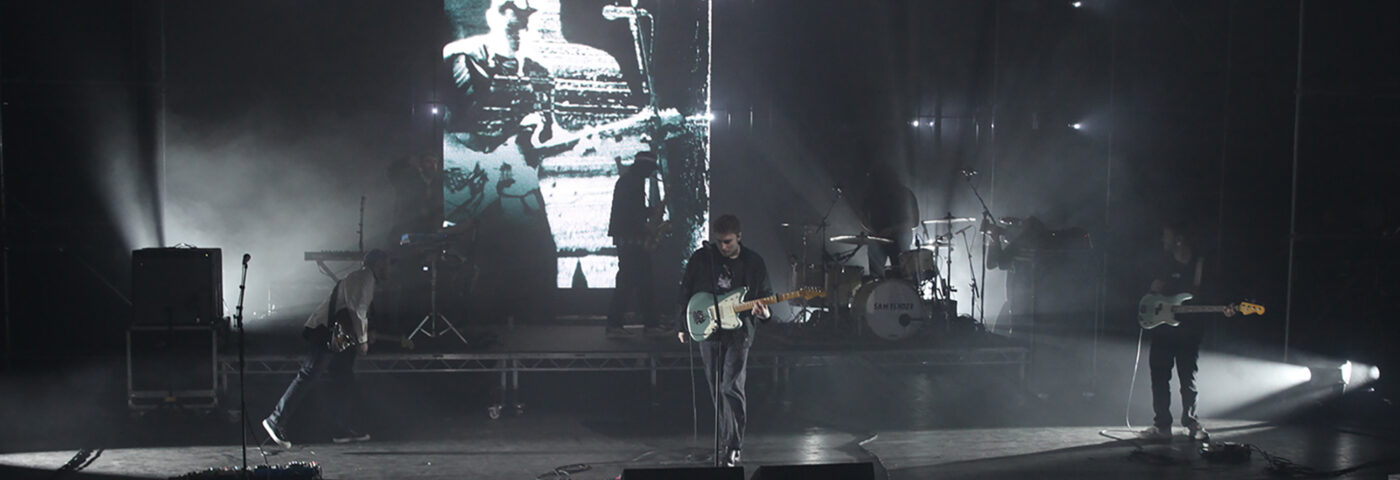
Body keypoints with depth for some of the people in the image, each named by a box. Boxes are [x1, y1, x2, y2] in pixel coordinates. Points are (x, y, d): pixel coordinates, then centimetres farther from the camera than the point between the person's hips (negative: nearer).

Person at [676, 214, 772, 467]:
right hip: (708, 332, 3)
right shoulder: (701, 258, -1)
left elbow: (765, 295, 5)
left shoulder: (753, 262, -2)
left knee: (731, 387, -11)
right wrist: (683, 326, 10)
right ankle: (727, 439, 27)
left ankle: (733, 446, -5)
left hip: (739, 333, -3)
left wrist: (764, 312, -17)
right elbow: (685, 292, 8)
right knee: (716, 390, 11)